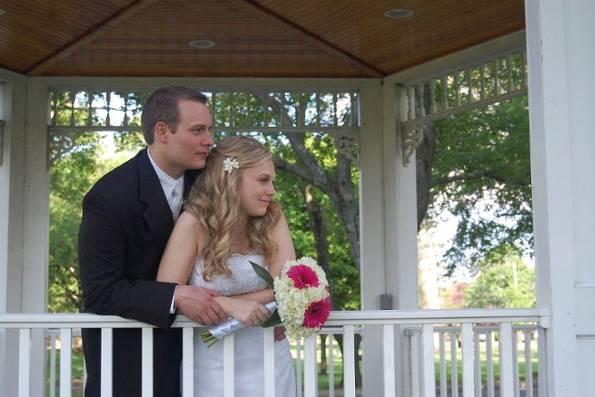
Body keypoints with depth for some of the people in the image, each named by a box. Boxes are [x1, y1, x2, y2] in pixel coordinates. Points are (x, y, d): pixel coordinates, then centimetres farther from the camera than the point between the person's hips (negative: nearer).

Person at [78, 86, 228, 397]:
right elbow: (99, 293, -23)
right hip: (125, 340, -5)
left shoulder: (202, 179, -7)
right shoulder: (108, 198, -24)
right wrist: (174, 297, -34)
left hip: (181, 329, 5)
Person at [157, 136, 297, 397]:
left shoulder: (273, 218, -3)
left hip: (270, 361, 3)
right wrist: (230, 306, -26)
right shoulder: (194, 223, -11)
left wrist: (213, 303, -17)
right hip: (213, 363, -3)